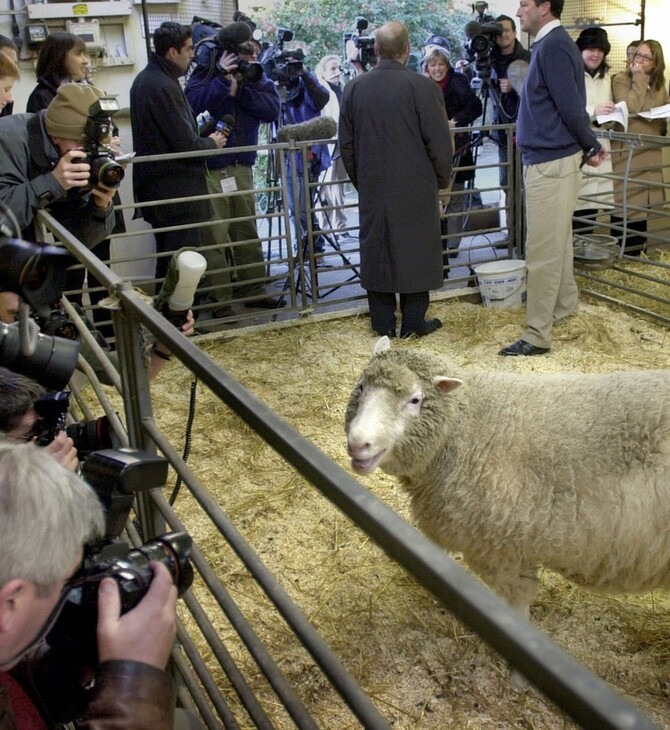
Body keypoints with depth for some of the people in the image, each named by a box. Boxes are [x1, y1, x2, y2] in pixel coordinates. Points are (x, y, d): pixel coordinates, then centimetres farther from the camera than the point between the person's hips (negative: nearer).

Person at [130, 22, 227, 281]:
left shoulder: (145, 78, 12)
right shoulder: (165, 87, -20)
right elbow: (186, 145, -20)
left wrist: (202, 137, 12)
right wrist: (212, 143, -1)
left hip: (157, 186, 10)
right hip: (177, 192, -10)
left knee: (167, 259, 19)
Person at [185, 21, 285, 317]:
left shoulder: (255, 75, 4)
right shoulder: (207, 72, -8)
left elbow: (272, 109, -8)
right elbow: (190, 103, -25)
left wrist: (240, 89, -17)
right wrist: (224, 81, -24)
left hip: (242, 165, 5)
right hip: (209, 168, -5)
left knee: (247, 232, 13)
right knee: (214, 236, -4)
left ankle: (253, 290, 24)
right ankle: (219, 298, 4)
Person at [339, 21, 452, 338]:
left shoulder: (353, 88, 2)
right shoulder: (422, 86, -11)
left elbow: (346, 144, 8)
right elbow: (439, 142, -9)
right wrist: (442, 179, 6)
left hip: (371, 189, 4)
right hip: (415, 188, -3)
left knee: (376, 250, 10)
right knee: (415, 251, 6)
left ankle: (382, 322, 16)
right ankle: (414, 322, 12)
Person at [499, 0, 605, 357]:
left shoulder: (552, 46, -17)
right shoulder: (552, 43, 13)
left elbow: (571, 108, -18)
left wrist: (593, 146, -5)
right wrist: (590, 148, 12)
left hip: (550, 162, -10)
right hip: (553, 158, 10)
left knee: (542, 251, -7)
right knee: (557, 241, 21)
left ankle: (538, 334, -2)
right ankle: (564, 304, 37)